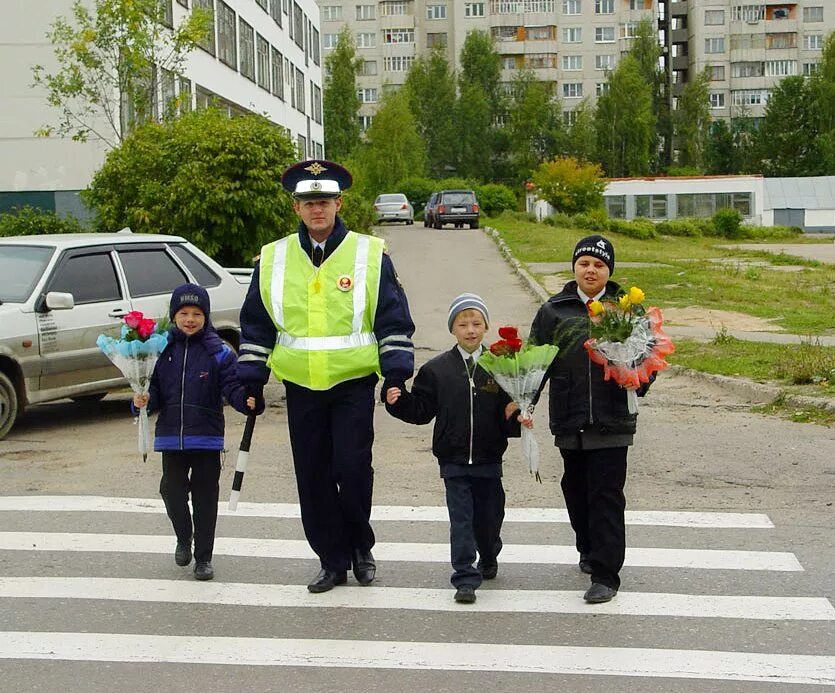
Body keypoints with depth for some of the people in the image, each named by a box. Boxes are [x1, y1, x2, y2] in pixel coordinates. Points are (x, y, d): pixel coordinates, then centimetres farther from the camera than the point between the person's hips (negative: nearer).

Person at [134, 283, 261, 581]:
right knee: (172, 492, 5)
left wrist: (248, 401, -27)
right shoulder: (162, 350, 4)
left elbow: (233, 387, -8)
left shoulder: (218, 352, -3)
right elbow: (155, 390, 8)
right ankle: (184, 538, 34)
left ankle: (203, 557, 17)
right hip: (171, 436, 2)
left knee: (205, 498, 5)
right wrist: (144, 400, -13)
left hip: (207, 437, -2)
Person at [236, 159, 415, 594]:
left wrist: (396, 376, -5)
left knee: (353, 468, -8)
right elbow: (255, 326, 12)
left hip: (354, 384, -3)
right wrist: (252, 382, 9)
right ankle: (333, 561, 19)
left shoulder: (370, 255, -1)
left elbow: (393, 321, 1)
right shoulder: (272, 259, 6)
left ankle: (360, 546, 18)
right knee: (313, 479, 5)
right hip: (300, 388, 3)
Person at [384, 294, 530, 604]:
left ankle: (488, 559, 41)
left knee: (489, 516, 13)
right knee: (461, 518, -3)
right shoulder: (437, 369, 1)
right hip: (453, 459, -1)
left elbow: (511, 409, 2)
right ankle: (465, 578, 2)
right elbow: (421, 410, 2)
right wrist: (398, 401, -13)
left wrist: (513, 415, -19)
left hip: (489, 459, 1)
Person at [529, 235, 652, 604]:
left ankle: (605, 574, -1)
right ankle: (589, 550, 38)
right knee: (576, 490, 17)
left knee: (606, 496, -5)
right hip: (568, 421, 3)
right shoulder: (554, 310, 7)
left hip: (611, 421, -3)